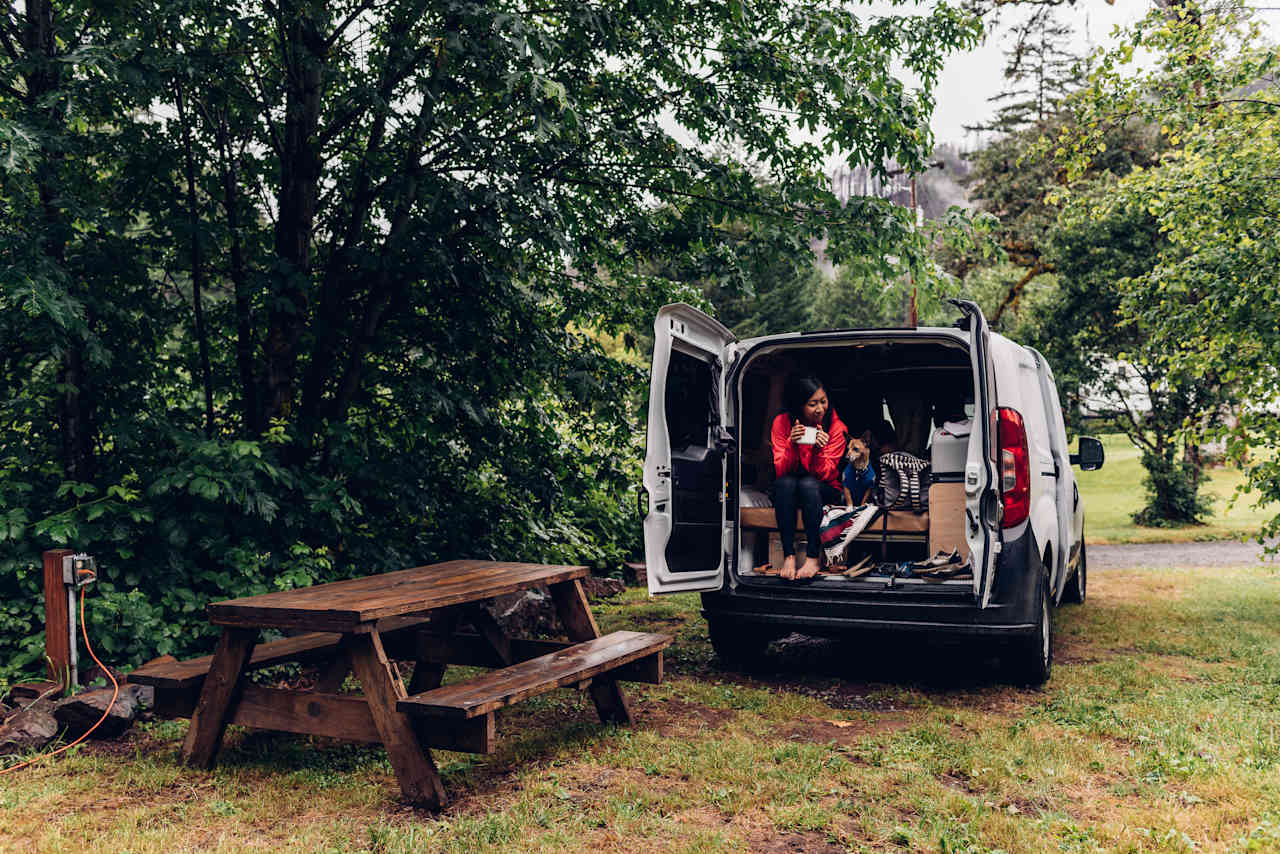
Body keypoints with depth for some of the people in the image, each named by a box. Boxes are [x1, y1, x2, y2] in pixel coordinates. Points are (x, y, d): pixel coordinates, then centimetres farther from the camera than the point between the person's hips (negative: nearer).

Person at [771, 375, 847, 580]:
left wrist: (819, 450, -33)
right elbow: (780, 471, -14)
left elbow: (824, 475, -15)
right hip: (788, 492, 1)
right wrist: (792, 445, -31)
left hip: (825, 490, -1)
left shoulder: (836, 427, -12)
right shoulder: (782, 422, -10)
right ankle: (788, 556, -34)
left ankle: (812, 557, -31)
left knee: (808, 484, -34)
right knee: (784, 482, -32)